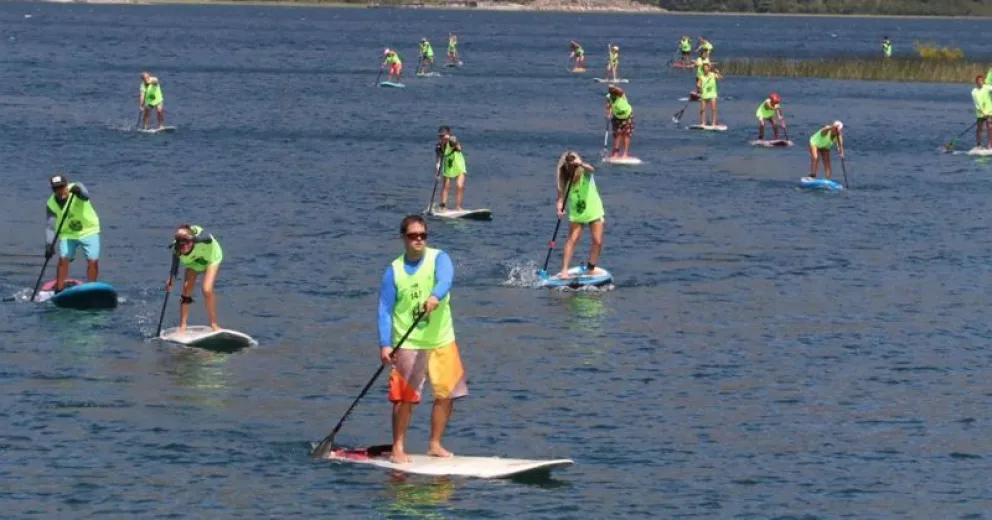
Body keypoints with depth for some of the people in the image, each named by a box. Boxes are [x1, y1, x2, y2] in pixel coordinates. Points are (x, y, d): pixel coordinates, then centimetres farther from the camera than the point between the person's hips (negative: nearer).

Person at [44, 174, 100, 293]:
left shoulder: (76, 188, -20)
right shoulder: (51, 204, -12)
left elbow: (85, 196, -43)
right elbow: (50, 226, -15)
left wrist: (78, 191, -67)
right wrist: (49, 244, -29)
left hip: (89, 231, -2)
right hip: (68, 234, 2)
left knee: (93, 261, -11)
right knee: (63, 259, -13)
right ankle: (58, 293, -8)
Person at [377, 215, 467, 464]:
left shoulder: (439, 258, -1)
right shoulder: (394, 270, 0)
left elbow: (446, 279, -23)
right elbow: (385, 310, -2)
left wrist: (435, 296, -46)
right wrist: (385, 345, -13)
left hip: (442, 340, 2)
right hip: (408, 344, -2)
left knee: (446, 394, 5)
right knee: (404, 397, -7)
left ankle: (435, 445, 20)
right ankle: (398, 448, 4)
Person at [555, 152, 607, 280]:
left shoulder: (584, 173, -11)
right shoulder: (565, 181, -4)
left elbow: (591, 169, -35)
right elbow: (561, 197, -10)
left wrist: (581, 164, -57)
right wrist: (560, 208, -32)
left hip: (594, 211, -1)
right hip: (576, 215, 1)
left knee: (598, 242, -2)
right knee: (572, 240, -13)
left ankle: (590, 268, 16)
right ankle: (564, 270, -17)